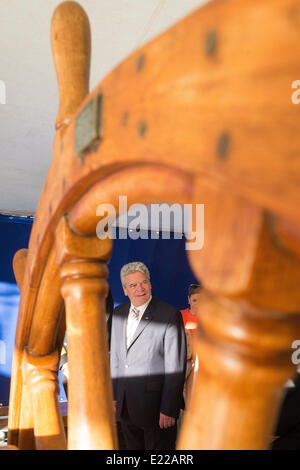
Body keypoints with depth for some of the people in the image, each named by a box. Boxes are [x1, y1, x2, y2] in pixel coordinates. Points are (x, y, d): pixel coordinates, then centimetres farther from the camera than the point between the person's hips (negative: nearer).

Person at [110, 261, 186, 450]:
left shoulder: (170, 315, -12)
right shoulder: (118, 313, 7)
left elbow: (175, 367, -13)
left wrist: (169, 409, -15)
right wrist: (113, 394, 12)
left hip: (155, 404, -6)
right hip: (125, 405, 6)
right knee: (133, 447, 18)